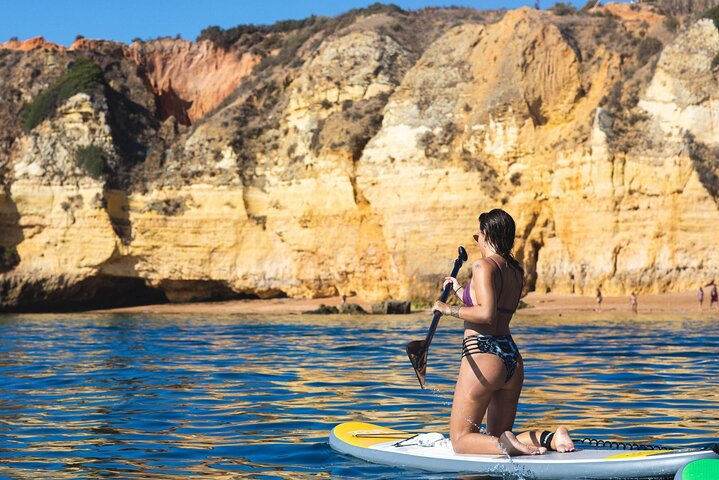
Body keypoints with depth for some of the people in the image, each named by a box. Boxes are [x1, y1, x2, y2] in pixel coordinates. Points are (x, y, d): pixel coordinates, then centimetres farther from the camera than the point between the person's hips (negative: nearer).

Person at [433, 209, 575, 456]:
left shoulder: (483, 266, -10)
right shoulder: (516, 271, 14)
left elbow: (486, 314, -23)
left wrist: (449, 309, -10)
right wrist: (459, 289, 40)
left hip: (482, 357, -8)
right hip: (512, 358, 8)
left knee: (460, 439, 2)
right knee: (497, 438, 18)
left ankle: (506, 445, -24)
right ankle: (552, 437, -5)